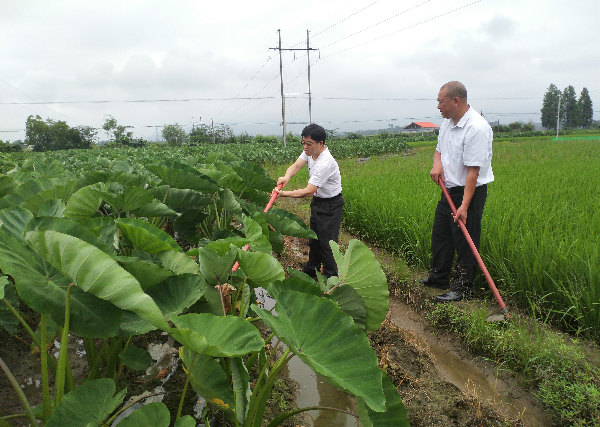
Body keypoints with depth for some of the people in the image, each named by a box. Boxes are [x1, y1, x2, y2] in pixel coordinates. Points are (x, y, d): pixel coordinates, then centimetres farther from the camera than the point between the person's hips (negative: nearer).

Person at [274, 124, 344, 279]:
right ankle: (311, 269, 38)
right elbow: (296, 166, -14)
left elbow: (308, 191, -32)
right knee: (314, 237, 21)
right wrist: (286, 176, -36)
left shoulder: (325, 163, -32)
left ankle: (331, 276, 13)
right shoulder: (310, 151, -4)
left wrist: (284, 193, -33)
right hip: (317, 200, 9)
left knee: (327, 242, -3)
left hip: (331, 205, -9)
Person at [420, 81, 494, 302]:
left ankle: (462, 289, 14)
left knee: (465, 241, 0)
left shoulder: (477, 128, -22)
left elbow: (473, 171, -26)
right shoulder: (447, 122, 6)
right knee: (440, 236, 17)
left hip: (470, 192, -9)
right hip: (449, 190, 9)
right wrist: (437, 164, -4)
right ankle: (439, 278, 34)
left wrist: (464, 206, -29)